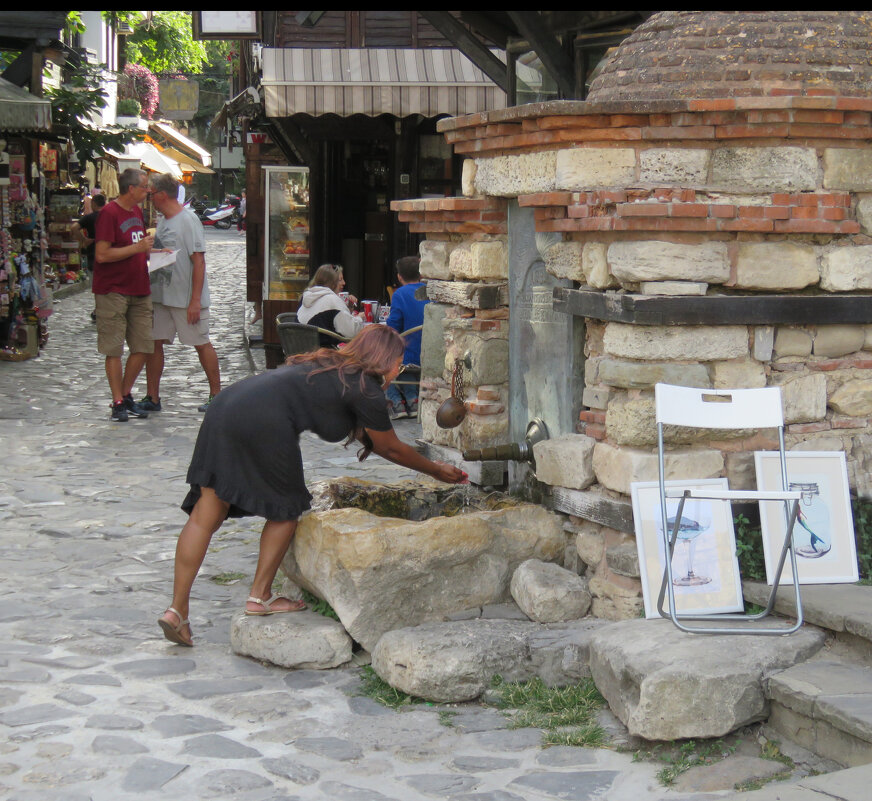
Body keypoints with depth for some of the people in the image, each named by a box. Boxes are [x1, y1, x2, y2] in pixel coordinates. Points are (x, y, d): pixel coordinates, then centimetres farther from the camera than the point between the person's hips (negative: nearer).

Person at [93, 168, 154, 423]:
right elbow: (102, 254, -20)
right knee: (114, 349, -1)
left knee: (143, 347, 6)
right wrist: (137, 248, -18)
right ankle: (118, 402, 5)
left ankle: (127, 395, 20)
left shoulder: (137, 211, 14)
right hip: (113, 291, -8)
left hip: (139, 290, 8)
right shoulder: (109, 213, -13)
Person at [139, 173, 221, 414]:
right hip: (160, 295, 8)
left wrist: (195, 301, -21)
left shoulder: (188, 220, -13)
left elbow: (199, 261, -17)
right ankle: (152, 397, 10)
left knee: (202, 344, 1)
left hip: (186, 297, -8)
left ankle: (216, 395, 10)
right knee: (153, 343, 5)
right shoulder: (162, 221, 13)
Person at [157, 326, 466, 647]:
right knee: (285, 509, 13)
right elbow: (391, 449, 18)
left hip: (224, 406, 8)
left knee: (205, 517, 5)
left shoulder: (331, 367, 31)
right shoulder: (365, 389, 6)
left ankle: (177, 609, 3)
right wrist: (438, 471, 32)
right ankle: (259, 596, 18)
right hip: (262, 424, -8)